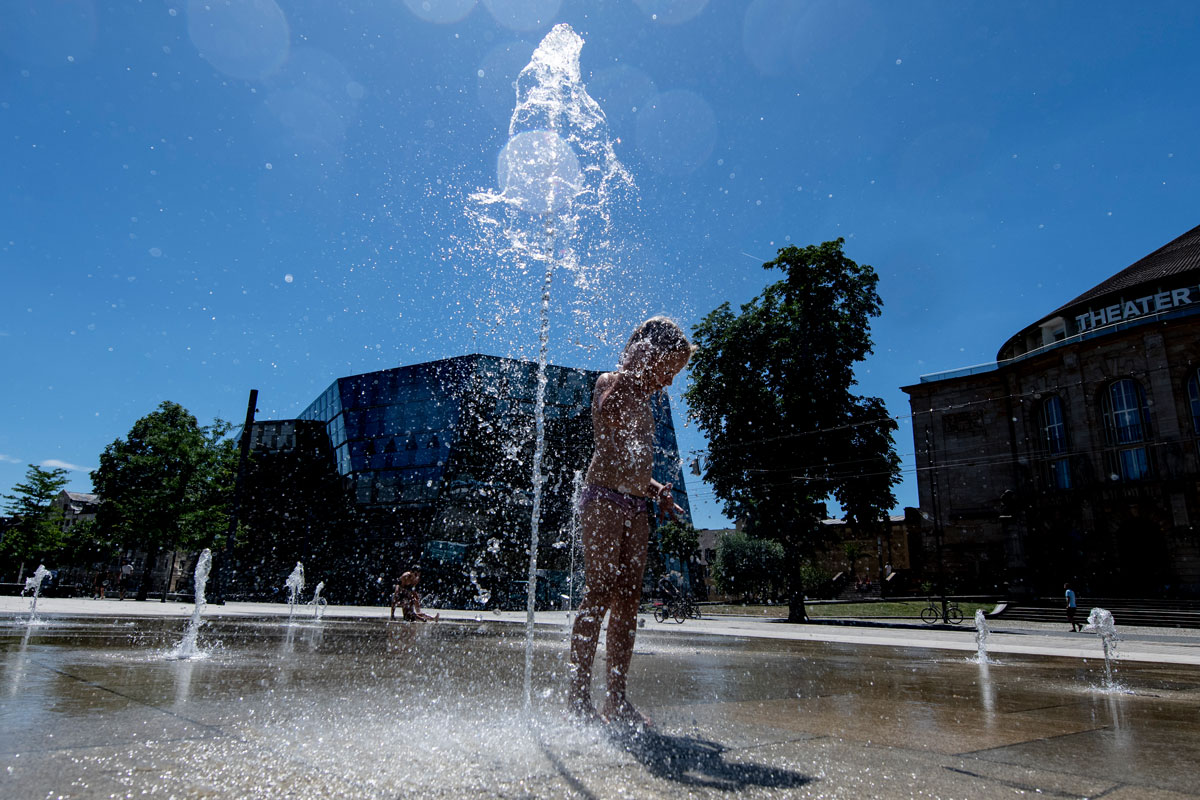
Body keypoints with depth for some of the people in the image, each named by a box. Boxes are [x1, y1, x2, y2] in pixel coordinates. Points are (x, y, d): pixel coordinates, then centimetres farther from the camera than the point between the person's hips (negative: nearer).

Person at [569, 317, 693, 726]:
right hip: (602, 498, -8)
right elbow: (608, 412, -26)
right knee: (599, 593, -10)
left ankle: (617, 698, 9)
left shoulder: (643, 399, 24)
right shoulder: (610, 382, 0)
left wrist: (656, 490, 19)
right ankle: (579, 695, -3)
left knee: (628, 599, 4)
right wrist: (636, 369, -16)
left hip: (636, 507, 8)